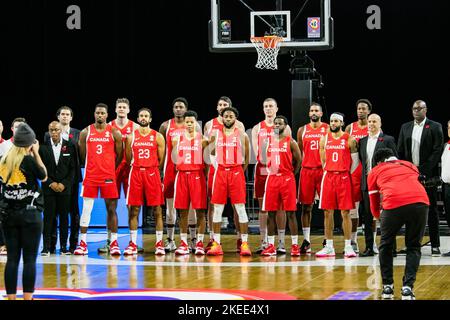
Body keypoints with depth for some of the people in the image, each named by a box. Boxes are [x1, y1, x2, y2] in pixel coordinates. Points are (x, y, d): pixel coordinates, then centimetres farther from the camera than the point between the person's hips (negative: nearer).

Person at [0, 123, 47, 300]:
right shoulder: (29, 160, -11)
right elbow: (44, 176, 4)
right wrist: (36, 153, 6)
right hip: (30, 214, -5)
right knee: (30, 259, -1)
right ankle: (27, 298, -3)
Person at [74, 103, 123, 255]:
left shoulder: (115, 133, 2)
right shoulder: (85, 132, 5)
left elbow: (119, 155, 8)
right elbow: (82, 155, 11)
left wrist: (109, 169, 10)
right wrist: (94, 166, 12)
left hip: (109, 175, -1)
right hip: (90, 175, 1)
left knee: (111, 208, 1)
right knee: (86, 209, 0)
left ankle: (114, 243, 6)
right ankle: (82, 243, 3)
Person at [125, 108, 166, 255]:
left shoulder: (158, 137, 4)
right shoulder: (131, 137, 8)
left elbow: (161, 160, 6)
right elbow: (128, 159, 12)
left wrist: (151, 170, 7)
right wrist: (138, 168, 9)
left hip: (152, 173, -1)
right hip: (135, 173, 1)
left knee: (157, 210, -1)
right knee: (133, 210, 1)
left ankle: (159, 243, 4)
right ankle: (132, 244, 6)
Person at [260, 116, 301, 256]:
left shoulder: (290, 142, -2)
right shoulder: (268, 141, 9)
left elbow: (298, 160, 4)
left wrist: (290, 173, 5)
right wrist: (272, 171, 9)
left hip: (287, 179, -4)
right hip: (272, 178, 4)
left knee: (290, 213, -3)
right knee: (271, 213, 4)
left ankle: (294, 245, 0)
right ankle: (271, 246, 9)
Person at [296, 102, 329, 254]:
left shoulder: (328, 129, 4)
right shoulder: (302, 130, 11)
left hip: (324, 171, -2)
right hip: (306, 171, 2)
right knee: (306, 206, 3)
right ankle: (306, 240, 8)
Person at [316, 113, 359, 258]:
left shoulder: (349, 140, -1)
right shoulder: (324, 139, 8)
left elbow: (355, 160, 3)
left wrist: (348, 174, 2)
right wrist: (330, 172, 11)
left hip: (344, 177, -3)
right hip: (328, 177, 3)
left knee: (345, 213, -3)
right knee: (328, 212, 3)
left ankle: (348, 246, -1)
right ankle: (329, 247, 8)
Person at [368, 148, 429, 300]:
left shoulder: (375, 172, 27)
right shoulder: (410, 166, 34)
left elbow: (374, 206, 34)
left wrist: (379, 216, 57)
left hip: (393, 204, -2)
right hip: (420, 201, 2)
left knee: (386, 246, 22)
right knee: (413, 247, 19)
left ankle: (387, 287, 22)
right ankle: (408, 288, 7)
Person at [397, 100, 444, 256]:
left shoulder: (435, 127, 1)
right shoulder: (405, 127, 13)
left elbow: (437, 151, -6)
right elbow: (400, 151, 12)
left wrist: (422, 169, -13)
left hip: (428, 175, -3)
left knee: (431, 210, 0)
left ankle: (435, 245, 3)